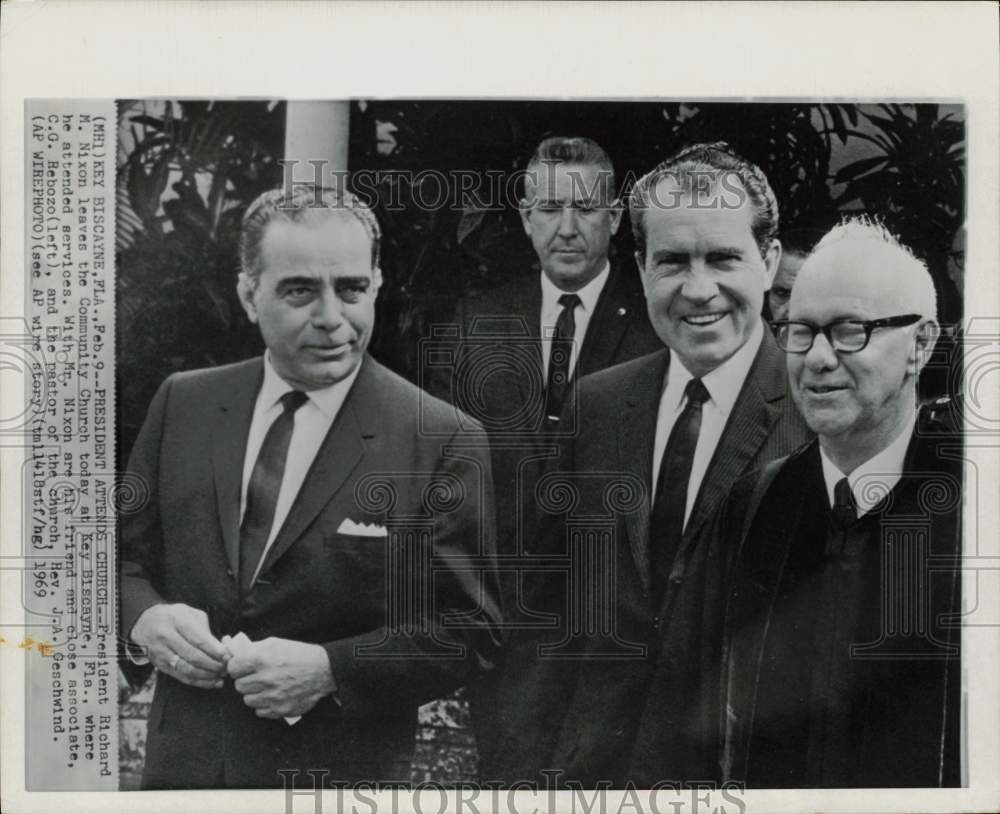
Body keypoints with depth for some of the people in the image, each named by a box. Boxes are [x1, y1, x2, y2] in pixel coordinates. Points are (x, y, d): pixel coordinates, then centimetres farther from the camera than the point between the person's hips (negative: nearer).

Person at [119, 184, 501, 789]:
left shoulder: (442, 441, -13)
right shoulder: (183, 404, -1)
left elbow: (469, 630, -11)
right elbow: (126, 552, 8)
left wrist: (330, 669, -21)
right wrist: (145, 616, -12)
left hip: (343, 773, -3)